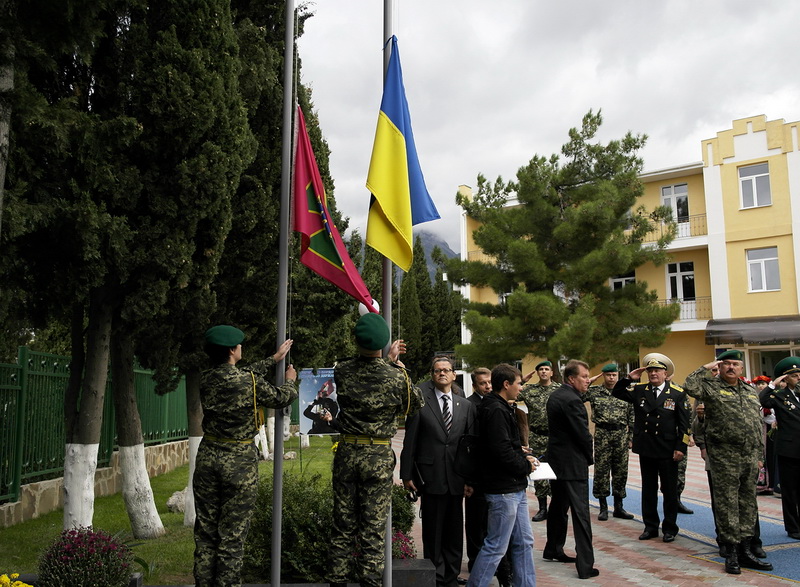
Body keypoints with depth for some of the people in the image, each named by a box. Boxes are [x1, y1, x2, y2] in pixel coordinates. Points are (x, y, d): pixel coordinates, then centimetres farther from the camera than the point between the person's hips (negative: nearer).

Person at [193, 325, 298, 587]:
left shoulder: (206, 379, 0)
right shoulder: (250, 381, -16)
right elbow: (280, 398, 2)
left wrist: (274, 358, 28)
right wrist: (290, 380, 25)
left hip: (208, 457, 5)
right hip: (239, 462, -5)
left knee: (205, 531, 13)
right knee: (232, 535, 4)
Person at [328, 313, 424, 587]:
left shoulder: (341, 371, -6)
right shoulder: (396, 377, -12)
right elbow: (415, 405, 7)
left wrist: (388, 361, 21)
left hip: (347, 453, 3)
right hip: (379, 457, -2)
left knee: (343, 524, 13)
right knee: (373, 526, 6)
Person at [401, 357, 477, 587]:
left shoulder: (466, 406, 9)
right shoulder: (421, 402, -1)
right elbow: (410, 441, -2)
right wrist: (407, 474, -5)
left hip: (456, 479, 3)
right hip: (430, 476, -3)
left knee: (454, 531, 12)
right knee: (433, 533, 5)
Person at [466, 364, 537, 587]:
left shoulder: (500, 408, 14)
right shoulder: (496, 410, -19)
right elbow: (502, 451, -25)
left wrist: (523, 458, 6)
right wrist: (525, 466, -11)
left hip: (515, 489, 10)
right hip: (504, 490, -10)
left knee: (524, 542, 15)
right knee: (496, 546, -1)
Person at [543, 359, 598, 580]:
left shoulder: (554, 396, 9)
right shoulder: (572, 400, -20)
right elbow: (583, 434, -16)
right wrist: (589, 458, -1)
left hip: (555, 460, 10)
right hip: (572, 463, -10)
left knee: (558, 506, 21)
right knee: (580, 512, -6)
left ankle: (553, 549, 34)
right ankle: (585, 565, -4)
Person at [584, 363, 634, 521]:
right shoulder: (594, 391, 1)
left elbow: (632, 417, 8)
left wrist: (631, 437, 3)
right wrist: (589, 382, -9)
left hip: (621, 435, 2)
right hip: (602, 435, -2)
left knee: (620, 471, 7)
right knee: (601, 471, 1)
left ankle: (618, 507, 18)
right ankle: (603, 507, 12)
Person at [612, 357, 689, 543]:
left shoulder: (678, 393, -3)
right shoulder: (639, 390, 4)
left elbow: (683, 423, -4)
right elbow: (616, 393, 6)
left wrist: (681, 447, -11)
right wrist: (629, 379, -7)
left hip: (667, 451, -3)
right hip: (646, 449, 3)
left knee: (669, 490, 7)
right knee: (648, 489, 12)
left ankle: (670, 528, 19)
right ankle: (650, 527, 22)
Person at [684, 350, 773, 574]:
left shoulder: (750, 391, 15)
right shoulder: (711, 387, -3)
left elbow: (759, 426, 18)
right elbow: (691, 387, -25)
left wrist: (759, 455, 15)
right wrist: (706, 368, -13)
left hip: (749, 458, 6)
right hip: (724, 457, -6)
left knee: (748, 503, 11)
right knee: (727, 504, 0)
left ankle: (746, 550, 21)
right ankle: (731, 552, 9)